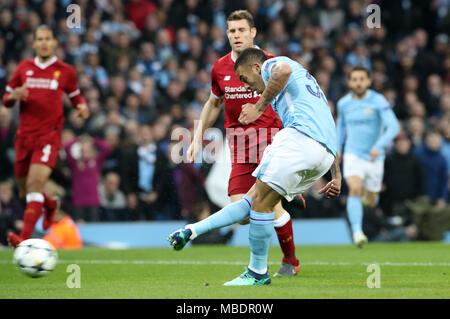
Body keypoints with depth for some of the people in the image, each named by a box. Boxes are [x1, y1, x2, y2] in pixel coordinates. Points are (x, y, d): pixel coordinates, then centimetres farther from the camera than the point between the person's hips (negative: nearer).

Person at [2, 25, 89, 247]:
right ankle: (50, 205, 46)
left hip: (49, 136, -4)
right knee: (25, 192, 11)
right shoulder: (24, 68, 10)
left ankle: (25, 238, -30)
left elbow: (75, 96, 21)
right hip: (24, 136, 4)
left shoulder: (65, 71, 5)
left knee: (35, 184, -22)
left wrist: (82, 106, -3)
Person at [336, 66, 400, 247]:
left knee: (369, 202, 12)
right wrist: (338, 147, 21)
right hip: (352, 155, 0)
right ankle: (357, 232, -33)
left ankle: (369, 193, 51)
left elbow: (393, 127, -18)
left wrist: (378, 146, -31)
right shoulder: (343, 103, 2)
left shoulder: (378, 101, -10)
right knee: (355, 189, -26)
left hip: (374, 157, 0)